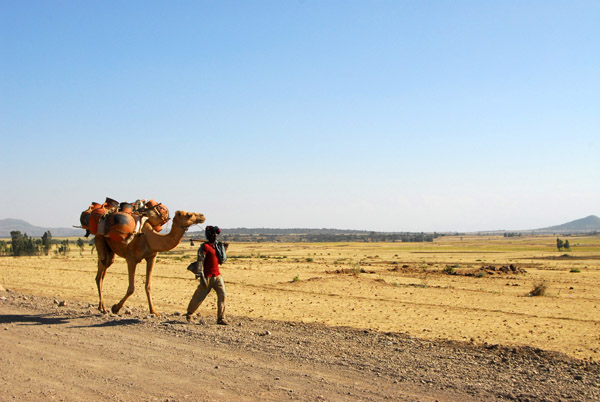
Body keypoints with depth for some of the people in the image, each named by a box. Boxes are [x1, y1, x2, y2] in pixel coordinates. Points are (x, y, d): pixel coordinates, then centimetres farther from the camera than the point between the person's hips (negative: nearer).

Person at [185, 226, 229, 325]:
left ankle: (221, 318, -3)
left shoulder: (218, 246, 13)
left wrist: (224, 249, 11)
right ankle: (189, 314, 28)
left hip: (217, 275, 6)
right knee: (199, 296, 5)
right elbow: (200, 262, -14)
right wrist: (201, 276, -21)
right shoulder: (204, 246, -8)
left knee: (222, 295, -7)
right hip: (207, 276, -6)